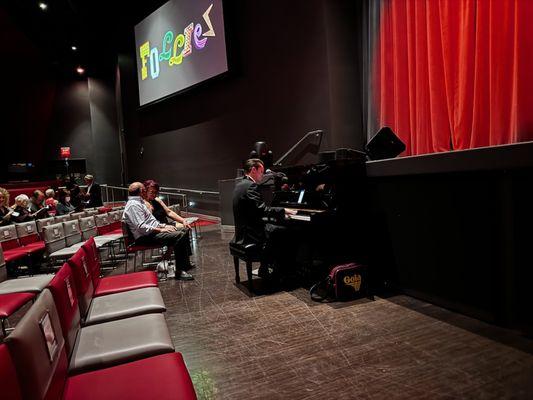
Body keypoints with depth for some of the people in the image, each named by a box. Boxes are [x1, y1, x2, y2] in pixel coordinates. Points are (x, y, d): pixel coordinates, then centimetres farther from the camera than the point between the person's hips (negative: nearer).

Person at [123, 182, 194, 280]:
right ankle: (179, 271, -22)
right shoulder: (133, 205, -15)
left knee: (182, 232, 8)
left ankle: (185, 264, 12)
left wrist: (163, 225, 9)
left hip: (152, 231, 11)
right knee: (179, 236, -24)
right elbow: (141, 227, -24)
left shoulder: (138, 202, 19)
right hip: (145, 237, -11)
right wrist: (160, 230, -20)